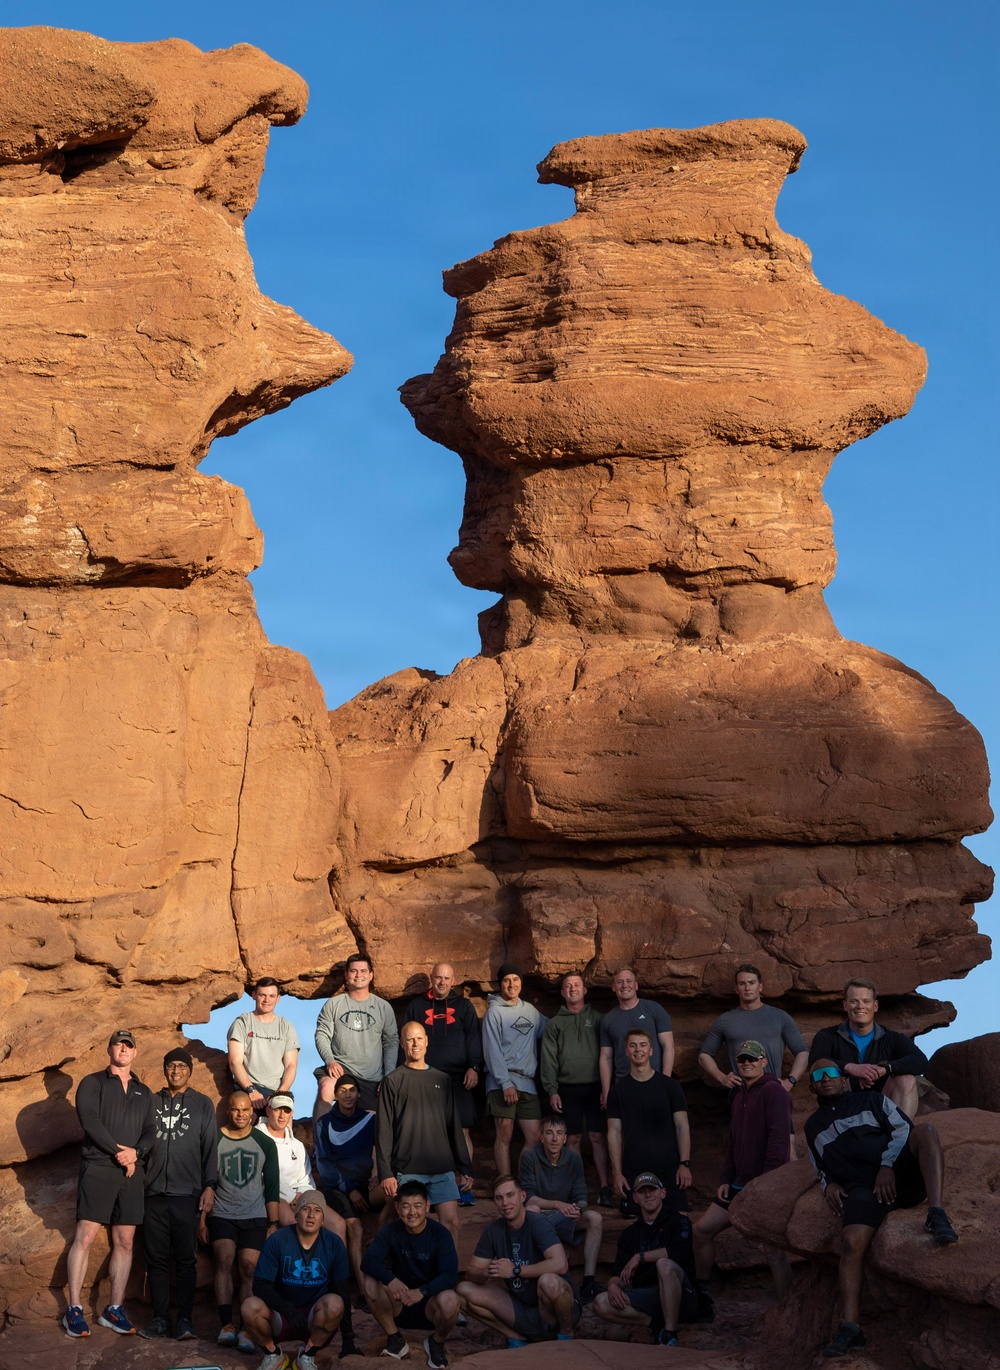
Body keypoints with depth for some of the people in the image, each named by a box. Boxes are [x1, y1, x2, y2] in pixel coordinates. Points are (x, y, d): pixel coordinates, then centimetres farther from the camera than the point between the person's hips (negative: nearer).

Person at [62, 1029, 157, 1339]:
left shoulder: (143, 1092, 20)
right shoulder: (93, 1083, 5)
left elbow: (151, 1130, 12)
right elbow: (89, 1119, -9)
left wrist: (135, 1152, -8)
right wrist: (119, 1150, -13)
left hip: (131, 1171, 5)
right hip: (98, 1167, -5)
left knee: (124, 1242, 2)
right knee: (85, 1236, -11)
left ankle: (114, 1310, 7)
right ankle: (74, 1310, -10)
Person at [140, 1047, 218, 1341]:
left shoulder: (202, 1104, 9)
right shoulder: (151, 1102, 14)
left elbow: (210, 1148, 5)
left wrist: (210, 1185, -4)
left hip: (187, 1194, -2)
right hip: (154, 1193, 2)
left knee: (185, 1259, -2)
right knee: (156, 1259, 3)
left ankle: (185, 1318, 0)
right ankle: (160, 1317, 8)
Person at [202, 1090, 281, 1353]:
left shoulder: (265, 1143, 8)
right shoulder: (214, 1141, 6)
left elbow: (272, 1187, 10)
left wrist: (273, 1223, 3)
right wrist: (202, 1221, 3)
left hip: (254, 1217, 1)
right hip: (222, 1215, 0)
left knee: (249, 1267, -14)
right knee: (224, 1260, -21)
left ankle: (247, 1329, -17)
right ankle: (227, 1325, -23)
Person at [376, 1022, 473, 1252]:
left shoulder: (441, 1080, 14)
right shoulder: (393, 1081, 3)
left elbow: (454, 1126, 16)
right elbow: (383, 1131, -2)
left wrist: (465, 1168, 11)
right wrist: (385, 1173, -9)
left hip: (443, 1169, 3)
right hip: (407, 1170, -3)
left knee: (451, 1222, -4)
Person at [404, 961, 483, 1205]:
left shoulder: (463, 1006, 13)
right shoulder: (417, 1006, 14)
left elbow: (474, 1037, 7)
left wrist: (474, 1067, -7)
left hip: (458, 1079, -1)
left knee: (462, 1131, -6)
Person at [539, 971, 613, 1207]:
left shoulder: (597, 1018, 8)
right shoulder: (555, 1023, 10)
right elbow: (548, 1059, 6)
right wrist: (551, 1090, -4)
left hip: (595, 1087, -1)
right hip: (568, 1088, 1)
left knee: (599, 1137, -2)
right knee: (573, 1139, 4)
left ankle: (605, 1187, 1)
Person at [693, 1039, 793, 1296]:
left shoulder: (773, 1091, -10)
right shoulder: (739, 1097, 18)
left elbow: (779, 1138, -18)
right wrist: (726, 1180, 12)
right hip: (740, 1184, 9)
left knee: (773, 1249, -9)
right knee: (702, 1230, 9)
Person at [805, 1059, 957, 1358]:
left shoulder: (871, 1100, 19)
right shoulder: (814, 1126, 29)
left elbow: (902, 1128, 7)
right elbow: (822, 1167, 35)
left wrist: (888, 1166, -9)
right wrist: (829, 1184, 11)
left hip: (899, 1173, -1)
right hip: (862, 1188, 1)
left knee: (926, 1132, -32)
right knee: (851, 1243, -29)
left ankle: (937, 1217, -44)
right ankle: (850, 1327, -32)